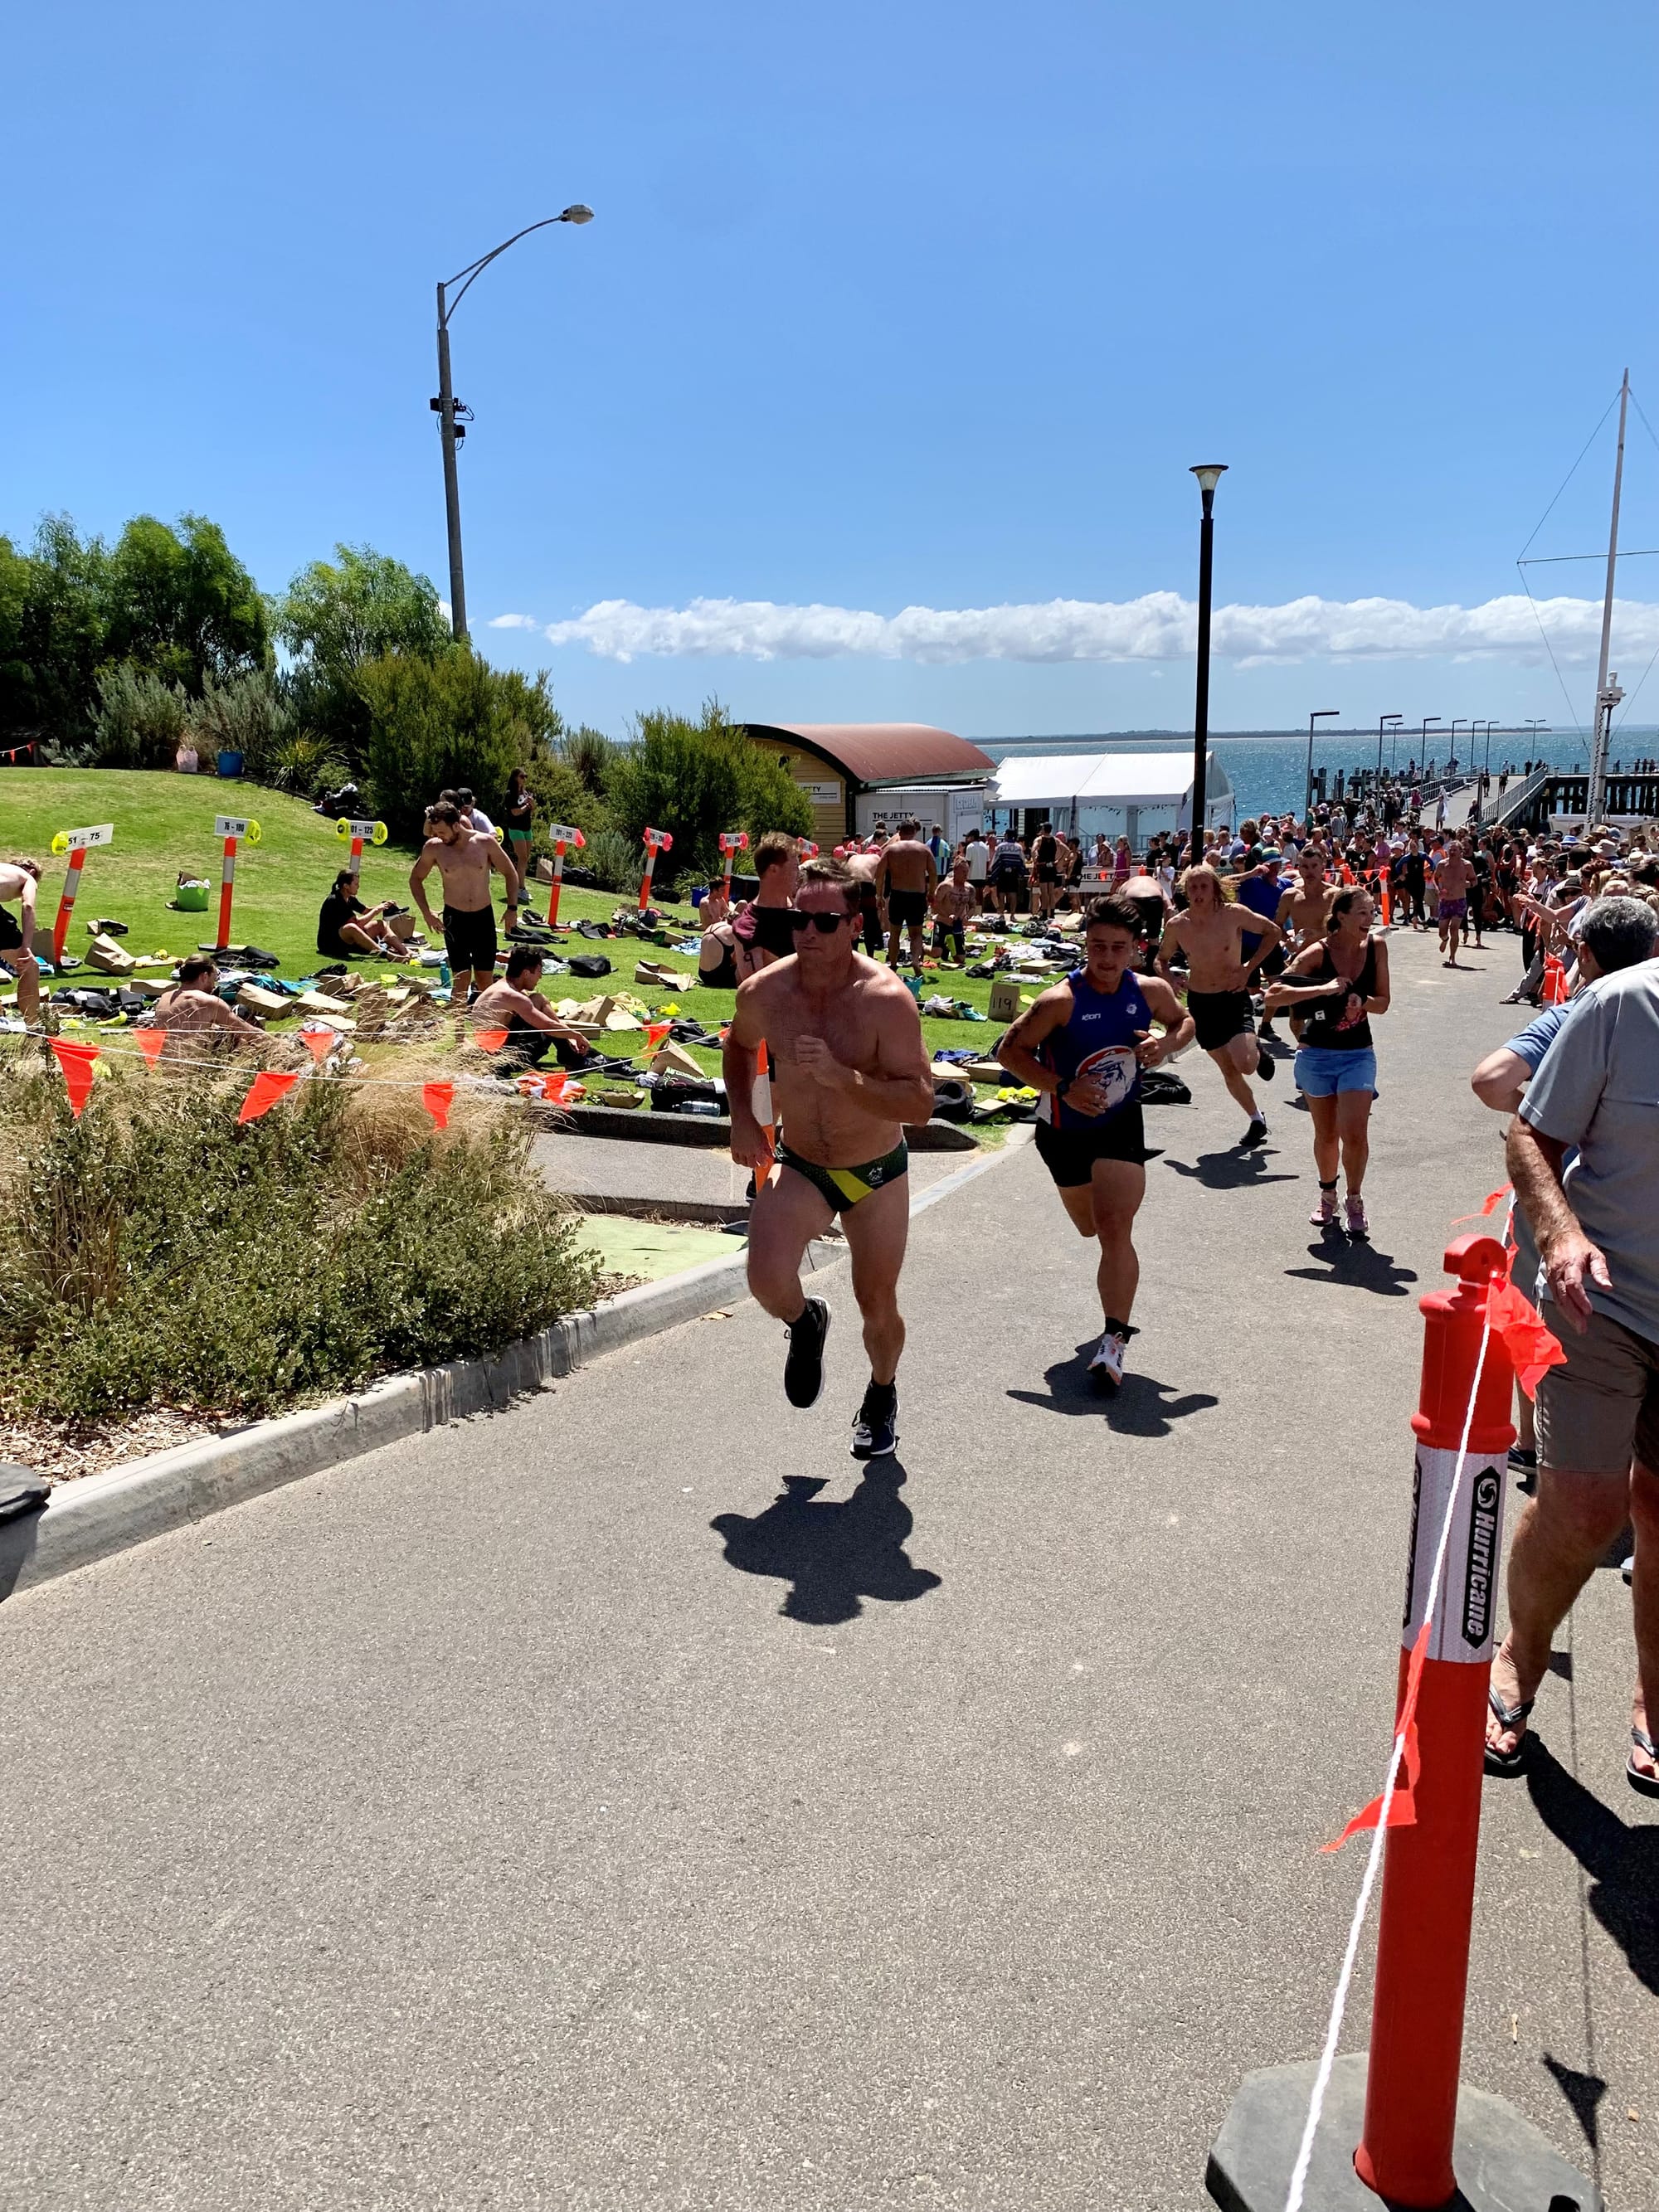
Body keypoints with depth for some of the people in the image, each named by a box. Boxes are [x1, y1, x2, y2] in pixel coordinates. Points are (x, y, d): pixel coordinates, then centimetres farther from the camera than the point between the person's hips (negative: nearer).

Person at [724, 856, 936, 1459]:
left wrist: (843, 1077, -39)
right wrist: (741, 1117, 1)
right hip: (800, 1167, 2)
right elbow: (739, 1046, 13)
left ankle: (882, 1395, 44)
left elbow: (920, 1102, -27)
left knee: (878, 1309, 10)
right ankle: (805, 1324, 15)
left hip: (877, 1173, -2)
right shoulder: (764, 992, -12)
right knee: (766, 1280, -23)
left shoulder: (886, 999, -23)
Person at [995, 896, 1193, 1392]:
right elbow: (1010, 1050, -16)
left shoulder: (1151, 991, -10)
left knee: (1115, 1229, -15)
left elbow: (1184, 1021, 11)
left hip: (1121, 1126, 0)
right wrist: (1063, 1089, -27)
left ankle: (1113, 1342, -13)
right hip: (1064, 1130, 0)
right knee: (1091, 1228, 20)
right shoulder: (1061, 1001, -22)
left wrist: (1167, 1043, -14)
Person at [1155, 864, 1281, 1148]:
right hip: (1200, 1003, 3)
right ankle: (1256, 1119, 32)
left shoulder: (1233, 914, -13)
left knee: (1245, 1064, -22)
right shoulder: (1176, 926, -6)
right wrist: (1167, 980, -10)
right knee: (1228, 1070, 11)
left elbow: (1273, 931, 0)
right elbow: (1162, 959, 12)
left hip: (1234, 998, -3)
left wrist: (1249, 968, -7)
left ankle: (1259, 1054, 16)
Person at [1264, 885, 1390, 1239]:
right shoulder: (1317, 954, -13)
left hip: (1358, 1054, 1)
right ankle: (1327, 1194, 35)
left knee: (1355, 1133, -13)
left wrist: (1361, 1002, -20)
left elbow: (1382, 1003, 1)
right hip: (1317, 1054, -1)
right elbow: (1273, 994, -21)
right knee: (1326, 1135, 10)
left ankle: (1354, 1200, 8)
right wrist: (1323, 989, -30)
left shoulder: (1376, 947, -3)